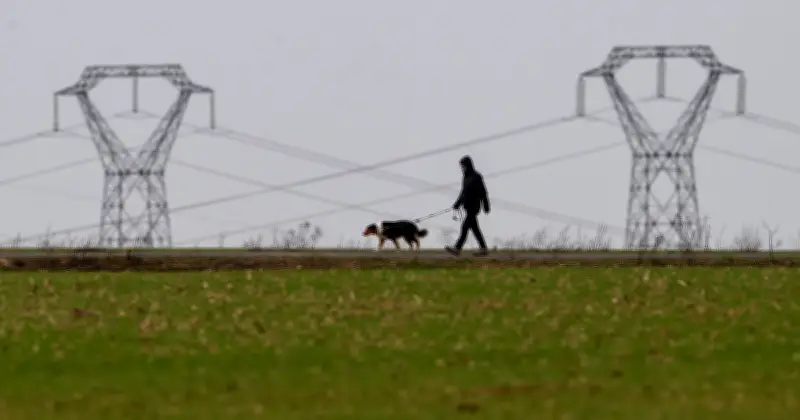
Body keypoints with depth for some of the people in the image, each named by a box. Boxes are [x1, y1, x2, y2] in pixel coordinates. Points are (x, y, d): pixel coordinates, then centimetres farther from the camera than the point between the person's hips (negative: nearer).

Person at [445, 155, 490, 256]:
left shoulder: (476, 177, -12)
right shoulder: (466, 177, 12)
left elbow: (483, 193, -10)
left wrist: (486, 206, -10)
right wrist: (457, 204, 16)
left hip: (474, 206, -9)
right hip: (468, 207, 9)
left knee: (465, 226, -11)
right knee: (474, 228, 9)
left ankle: (457, 249, -14)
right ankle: (484, 249, 14)